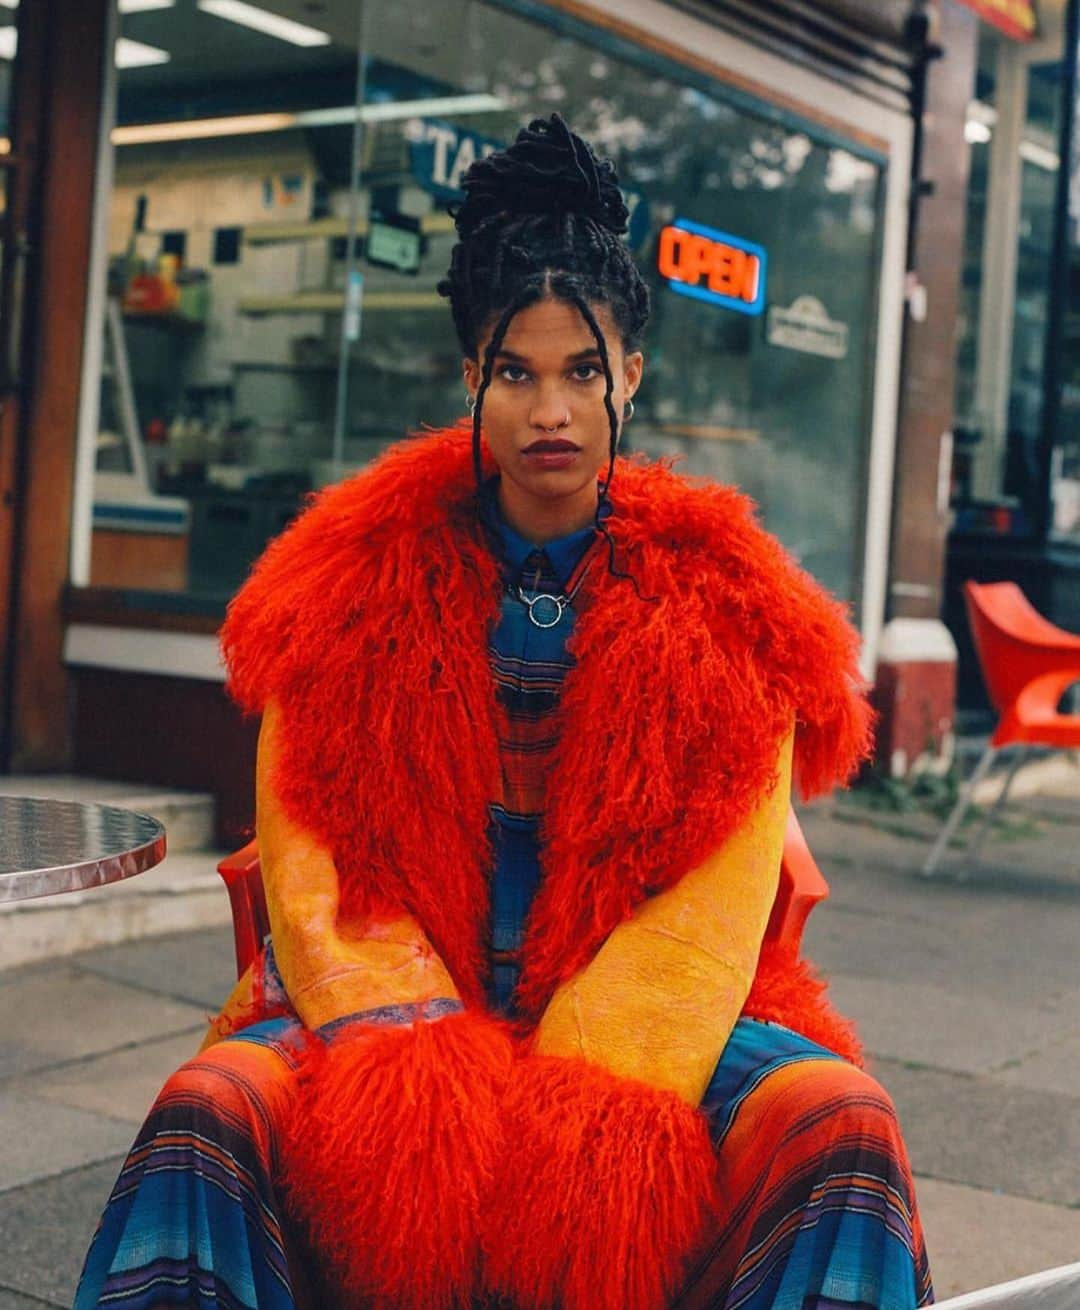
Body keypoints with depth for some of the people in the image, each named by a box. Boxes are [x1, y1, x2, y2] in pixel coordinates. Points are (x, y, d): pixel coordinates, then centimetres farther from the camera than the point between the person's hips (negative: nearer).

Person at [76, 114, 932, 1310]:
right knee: (208, 1109, -30)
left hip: (644, 1012, 1)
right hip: (393, 1001, 0)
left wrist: (587, 1092, -20)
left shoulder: (720, 603, 5)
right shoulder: (364, 574, 6)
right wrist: (413, 1060, -19)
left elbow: (711, 908, -3)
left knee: (840, 1122, -29)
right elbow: (312, 874, 0)